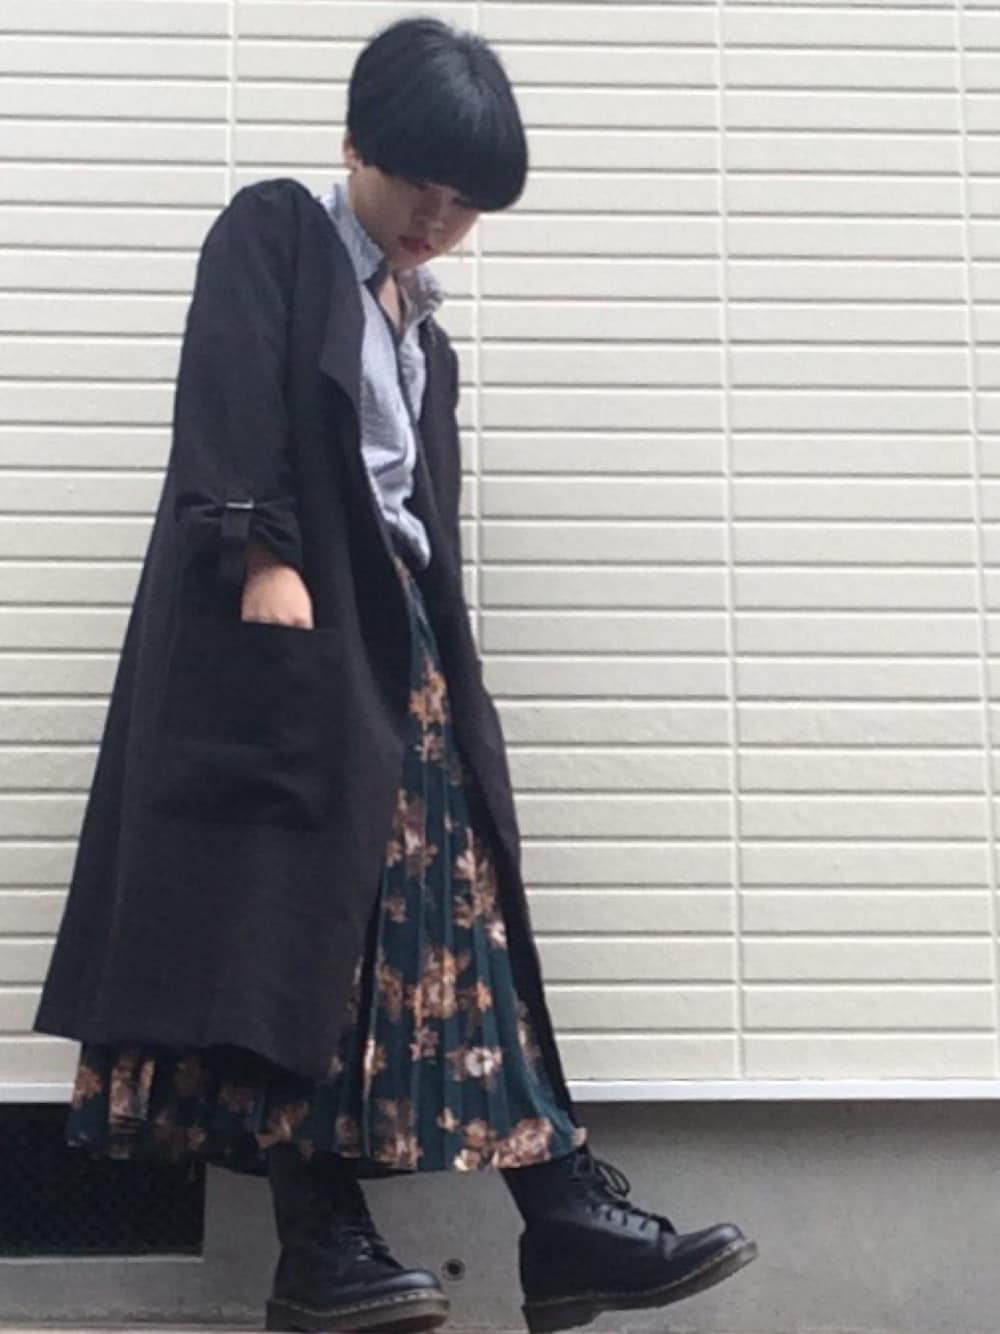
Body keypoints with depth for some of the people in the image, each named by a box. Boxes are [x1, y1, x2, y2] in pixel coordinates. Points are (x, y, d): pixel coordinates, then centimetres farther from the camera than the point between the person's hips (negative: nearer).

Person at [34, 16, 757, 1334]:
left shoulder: (420, 324, 24)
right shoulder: (270, 233, 5)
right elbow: (227, 402, -11)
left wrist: (440, 668, 18)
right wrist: (263, 553, -23)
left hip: (397, 640, 7)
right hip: (281, 622, -7)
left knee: (447, 915, 1)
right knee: (296, 919, -10)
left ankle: (569, 1217, -2)